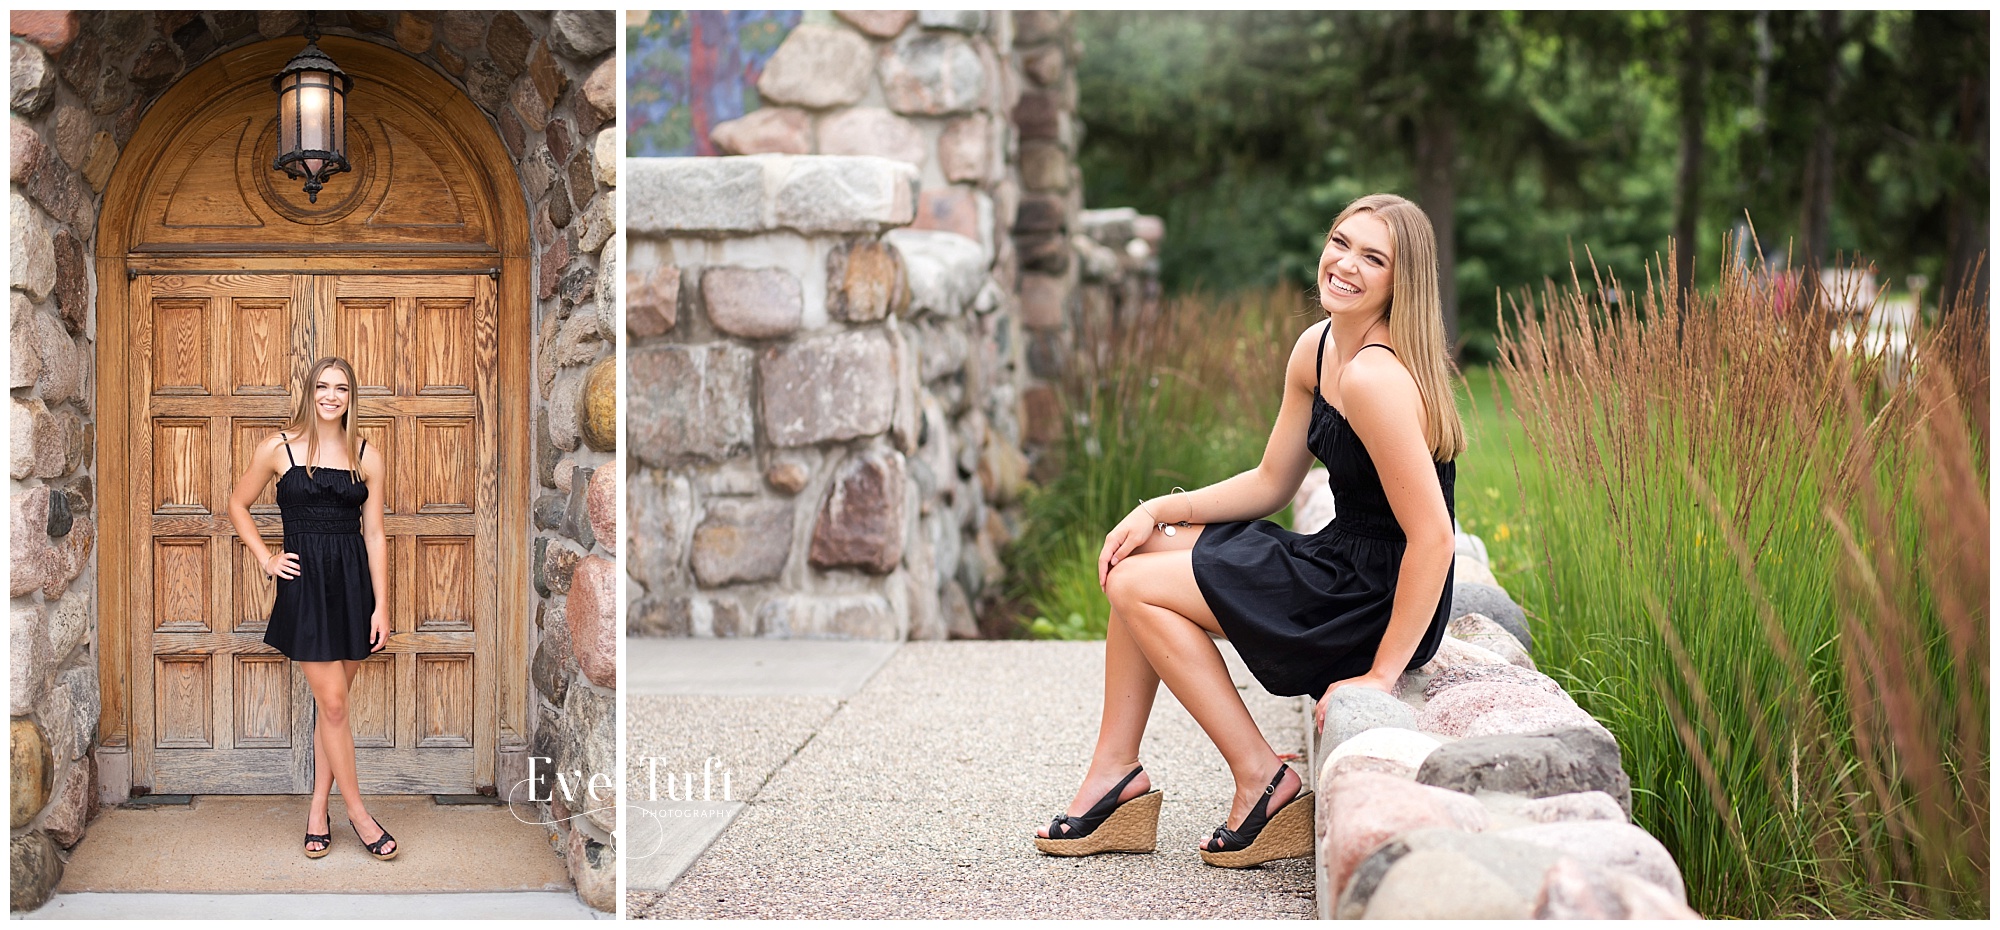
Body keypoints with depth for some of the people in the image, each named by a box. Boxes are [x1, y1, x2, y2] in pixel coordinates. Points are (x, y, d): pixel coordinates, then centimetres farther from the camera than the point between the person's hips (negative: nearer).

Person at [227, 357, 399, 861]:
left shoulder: (368, 457, 4)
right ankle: (358, 813, 5)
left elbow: (374, 535, 4)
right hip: (306, 583, -2)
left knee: (330, 702, 8)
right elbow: (238, 505, 12)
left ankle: (318, 810, 17)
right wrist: (266, 559, 2)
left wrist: (381, 606, 1)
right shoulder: (279, 448, -1)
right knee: (333, 704, -4)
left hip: (354, 583, 3)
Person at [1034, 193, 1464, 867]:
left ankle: (1261, 779, -1)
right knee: (1138, 552, 12)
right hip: (1337, 561, 10)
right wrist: (1160, 510, 2)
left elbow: (1433, 537, -27)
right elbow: (1271, 483, 14)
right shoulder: (1315, 351, 5)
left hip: (1378, 601, -10)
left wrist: (1381, 674, -23)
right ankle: (1115, 772, 13)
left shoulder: (1375, 377, -25)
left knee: (1139, 585, -6)